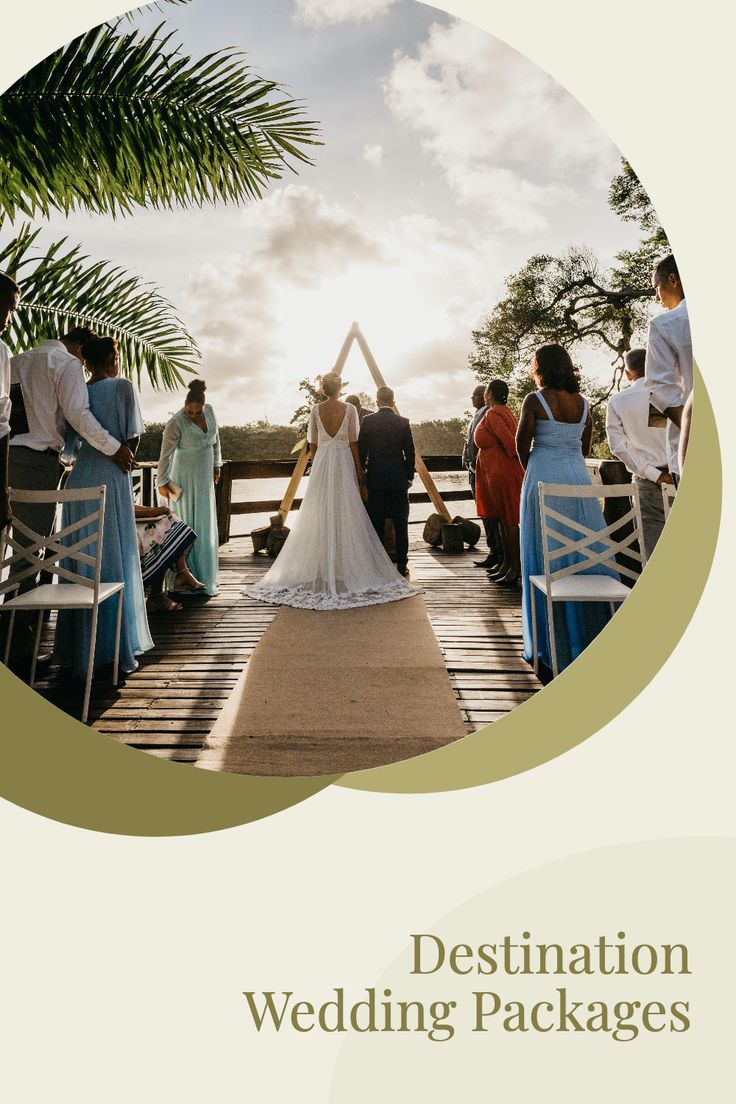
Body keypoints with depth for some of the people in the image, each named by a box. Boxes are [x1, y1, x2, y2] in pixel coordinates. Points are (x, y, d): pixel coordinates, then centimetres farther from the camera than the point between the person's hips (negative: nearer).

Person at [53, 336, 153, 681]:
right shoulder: (121, 386, -3)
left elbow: (68, 445, 9)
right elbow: (133, 437, -5)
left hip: (78, 480, 5)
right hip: (110, 479, -5)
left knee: (79, 562, 10)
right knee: (114, 560, 0)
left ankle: (77, 648, 17)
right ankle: (115, 648, 4)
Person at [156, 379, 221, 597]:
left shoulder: (209, 411, -1)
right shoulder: (176, 424, -20)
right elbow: (165, 454, -16)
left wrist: (216, 464, 13)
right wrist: (163, 483, -12)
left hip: (205, 478, 7)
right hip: (185, 479, -6)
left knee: (205, 526, 10)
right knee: (187, 525, -5)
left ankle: (203, 576, 21)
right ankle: (183, 577, 1)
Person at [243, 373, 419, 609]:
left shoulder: (316, 410, 2)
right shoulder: (349, 409, -4)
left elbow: (312, 444, 5)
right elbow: (353, 443, -4)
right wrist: (359, 470, 4)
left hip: (321, 463, 2)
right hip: (343, 463, -2)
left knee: (321, 517, 6)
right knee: (346, 517, 2)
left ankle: (322, 568, 10)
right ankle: (347, 567, 3)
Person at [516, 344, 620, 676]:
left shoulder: (535, 400, -7)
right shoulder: (583, 403, 7)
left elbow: (522, 444, -3)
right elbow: (585, 446, 12)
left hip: (543, 479, -4)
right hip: (578, 478, 5)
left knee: (546, 560, 2)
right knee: (585, 550, 11)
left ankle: (552, 640, 8)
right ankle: (593, 633, 16)